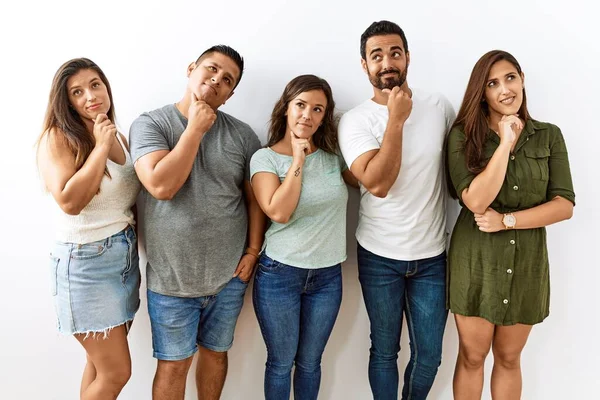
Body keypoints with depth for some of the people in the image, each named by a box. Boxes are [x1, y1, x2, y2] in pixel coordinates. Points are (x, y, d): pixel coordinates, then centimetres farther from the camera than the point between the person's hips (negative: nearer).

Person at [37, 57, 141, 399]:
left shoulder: (120, 138, 8)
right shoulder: (58, 138, -11)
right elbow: (69, 201, -25)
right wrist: (101, 146, -20)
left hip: (127, 256, 6)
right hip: (87, 263, -6)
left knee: (102, 366, 16)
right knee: (116, 372, 1)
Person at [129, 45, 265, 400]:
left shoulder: (242, 133, 1)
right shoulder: (150, 124, -6)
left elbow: (255, 196, 4)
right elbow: (161, 185, -22)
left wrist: (253, 251, -3)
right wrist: (196, 127, -16)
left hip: (229, 275, 2)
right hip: (172, 278, -2)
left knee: (215, 352, 20)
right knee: (173, 365, 13)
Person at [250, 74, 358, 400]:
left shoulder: (332, 154, 3)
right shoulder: (265, 157, -8)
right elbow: (279, 213, -20)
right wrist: (297, 160, -18)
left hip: (327, 276, 3)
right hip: (279, 275, -3)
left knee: (310, 362, 18)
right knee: (281, 362, 15)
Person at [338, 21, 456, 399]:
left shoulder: (439, 106, -1)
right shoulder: (356, 120, -9)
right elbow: (377, 184, -22)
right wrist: (396, 119, -20)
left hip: (433, 255, 2)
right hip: (380, 257, -2)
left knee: (429, 354, 13)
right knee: (384, 350, 13)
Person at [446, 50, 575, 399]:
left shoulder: (549, 136, 0)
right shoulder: (463, 136, -8)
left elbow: (565, 205, -6)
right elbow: (476, 201, -19)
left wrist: (507, 220, -16)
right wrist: (506, 143, -21)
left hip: (527, 262, 2)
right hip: (476, 260, -1)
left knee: (509, 358, 18)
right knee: (472, 356, 14)